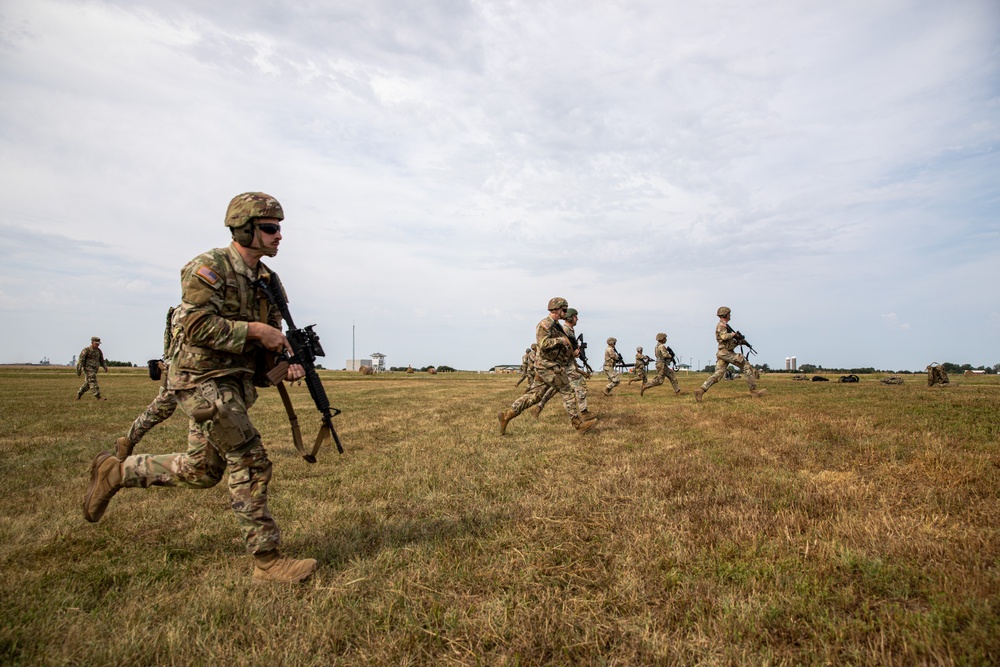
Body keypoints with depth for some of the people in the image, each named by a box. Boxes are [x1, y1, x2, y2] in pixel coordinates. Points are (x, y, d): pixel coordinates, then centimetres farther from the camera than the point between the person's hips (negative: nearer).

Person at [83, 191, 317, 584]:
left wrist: (286, 365, -6)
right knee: (250, 464, -9)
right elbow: (198, 326, -24)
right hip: (202, 379, -9)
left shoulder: (268, 280, 9)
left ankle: (116, 472, 38)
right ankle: (266, 560, 1)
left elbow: (273, 335, 12)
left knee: (201, 471, 19)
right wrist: (255, 331, -22)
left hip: (235, 384, 9)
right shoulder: (209, 267, -14)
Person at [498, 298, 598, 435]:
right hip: (548, 366, -10)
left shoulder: (557, 326, 20)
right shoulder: (545, 324, -12)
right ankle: (579, 424, 2)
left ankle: (507, 415, 6)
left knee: (534, 395, 7)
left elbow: (560, 349, 25)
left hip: (550, 366, 10)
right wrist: (561, 340, -19)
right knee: (567, 392, -4)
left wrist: (572, 353, 9)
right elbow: (543, 343, -26)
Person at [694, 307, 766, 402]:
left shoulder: (724, 325, 24)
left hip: (722, 354, 10)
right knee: (747, 366, -3)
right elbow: (724, 336, -26)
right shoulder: (721, 325, -7)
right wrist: (733, 334, -8)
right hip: (726, 352, -10)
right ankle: (753, 390, -1)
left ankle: (701, 390, -15)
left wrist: (739, 341, 13)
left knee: (717, 375, -2)